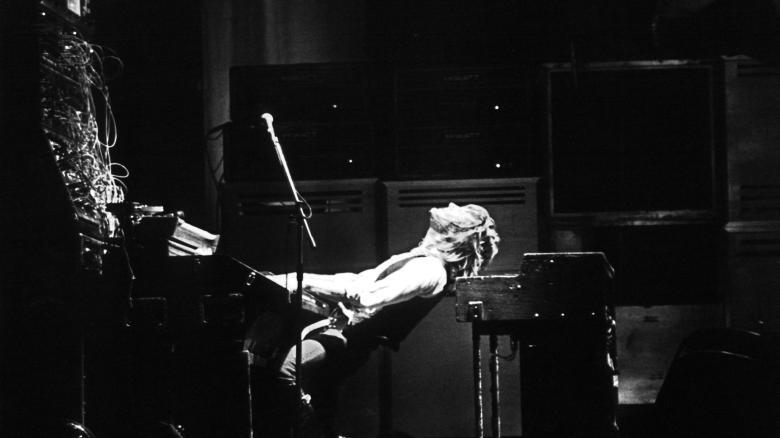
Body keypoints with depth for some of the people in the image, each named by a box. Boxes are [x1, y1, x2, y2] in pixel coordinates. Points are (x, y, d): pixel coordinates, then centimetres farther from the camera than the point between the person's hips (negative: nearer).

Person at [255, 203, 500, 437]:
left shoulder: (430, 269, -12)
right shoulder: (420, 260, 20)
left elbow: (367, 296, -23)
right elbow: (360, 280, 22)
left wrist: (305, 282, -20)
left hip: (353, 339, -11)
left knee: (287, 367, -30)